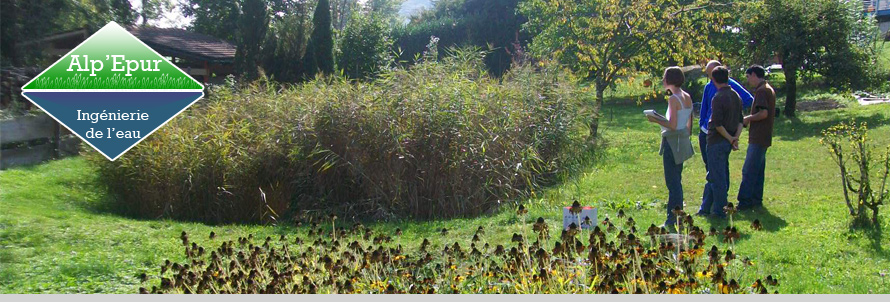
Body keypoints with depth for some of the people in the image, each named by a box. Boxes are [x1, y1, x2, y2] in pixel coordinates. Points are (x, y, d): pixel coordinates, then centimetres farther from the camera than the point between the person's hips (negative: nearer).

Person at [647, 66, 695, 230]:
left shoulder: (673, 99, -17)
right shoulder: (687, 97, 10)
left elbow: (673, 125, -21)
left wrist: (656, 120, -9)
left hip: (673, 141, -9)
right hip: (683, 141, 9)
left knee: (672, 181, -4)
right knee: (677, 180, 17)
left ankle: (672, 221, -2)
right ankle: (678, 215, 24)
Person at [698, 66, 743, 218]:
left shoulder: (718, 98, -17)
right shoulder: (736, 96, 9)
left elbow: (717, 123, -21)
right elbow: (740, 120, 10)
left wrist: (730, 138, -11)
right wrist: (736, 137, 0)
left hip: (717, 141, -8)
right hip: (727, 142, 8)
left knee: (717, 177, 0)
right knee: (714, 176, 16)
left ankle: (719, 210, 6)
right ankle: (706, 208, 22)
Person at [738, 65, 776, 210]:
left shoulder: (761, 90, -15)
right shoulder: (769, 89, 17)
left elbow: (763, 113, -24)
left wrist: (748, 119, -10)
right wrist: (751, 119, 13)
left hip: (758, 138, -10)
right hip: (764, 137, 10)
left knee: (749, 171, -8)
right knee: (758, 170, 14)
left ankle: (745, 201, -7)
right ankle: (756, 199, 19)